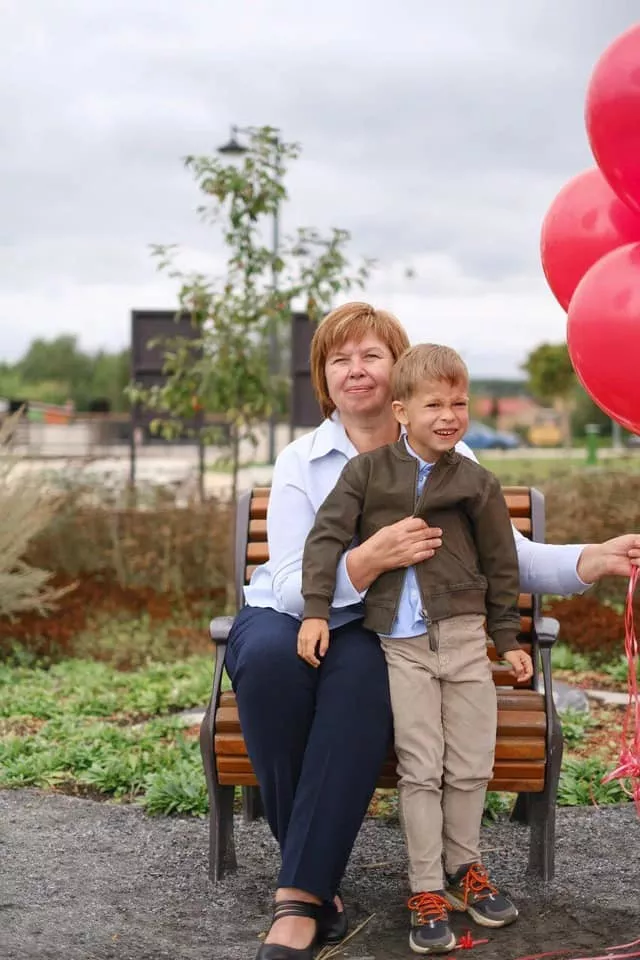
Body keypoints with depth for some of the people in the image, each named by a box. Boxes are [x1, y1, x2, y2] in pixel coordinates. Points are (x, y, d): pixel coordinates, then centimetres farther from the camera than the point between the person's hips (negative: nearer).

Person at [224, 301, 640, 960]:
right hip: (283, 617, 0)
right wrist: (370, 559, -32)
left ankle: (302, 894, -31)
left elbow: (508, 555, -3)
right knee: (269, 655, -35)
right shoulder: (300, 461, -3)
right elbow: (292, 587, -14)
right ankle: (314, 873, -20)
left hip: (375, 634, 0)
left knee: (361, 674, -35)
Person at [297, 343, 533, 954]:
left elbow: (500, 566, 10)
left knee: (471, 767, 8)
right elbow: (326, 537, -2)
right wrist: (316, 611, -10)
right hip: (401, 644, -2)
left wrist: (508, 640, 12)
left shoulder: (478, 484, 3)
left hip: (465, 636, 2)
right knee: (420, 771, 0)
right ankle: (426, 892, 11)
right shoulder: (367, 471, 1)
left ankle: (463, 868, 30)